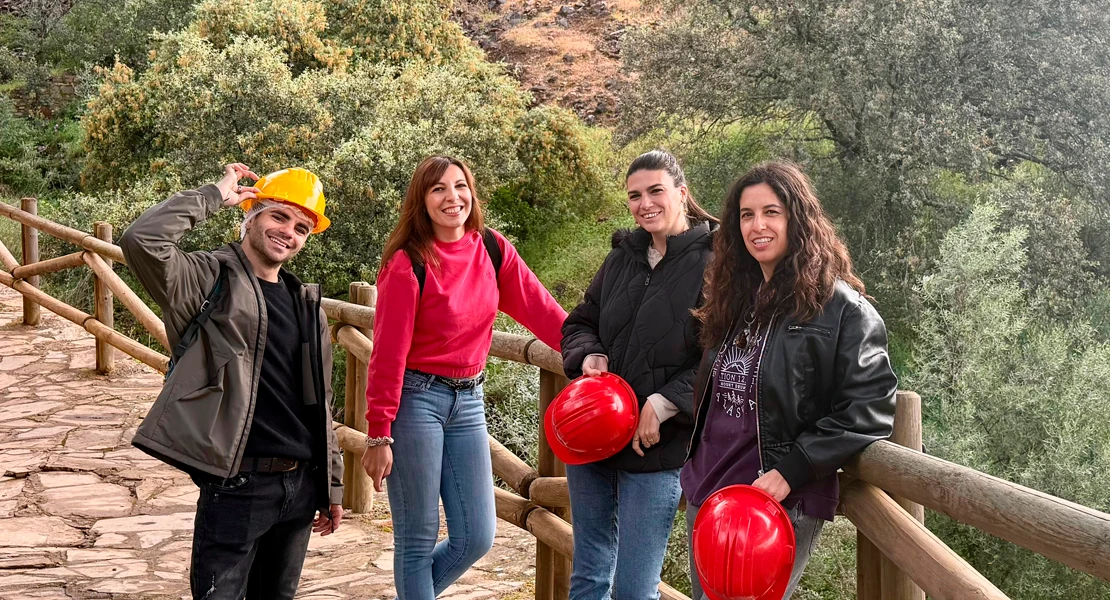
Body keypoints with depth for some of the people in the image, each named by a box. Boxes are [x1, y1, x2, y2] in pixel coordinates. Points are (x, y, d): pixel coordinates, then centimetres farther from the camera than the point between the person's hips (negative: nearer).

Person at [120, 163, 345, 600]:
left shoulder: (307, 303, 14)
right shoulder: (210, 281, -4)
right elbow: (140, 241, -24)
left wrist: (332, 483, 17)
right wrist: (214, 196, -13)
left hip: (301, 485, 6)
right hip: (237, 486, -6)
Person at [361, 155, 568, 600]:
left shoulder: (493, 249, 2)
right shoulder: (408, 264, -12)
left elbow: (539, 308, -1)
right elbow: (388, 353, -12)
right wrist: (379, 435, -12)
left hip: (468, 400, 5)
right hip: (416, 398, -5)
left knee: (477, 538, 6)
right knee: (419, 539, 3)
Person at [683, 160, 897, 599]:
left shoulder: (842, 309, -10)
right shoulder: (735, 298, 11)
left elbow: (868, 409, -15)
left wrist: (790, 470, -20)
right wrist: (697, 472, 14)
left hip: (780, 507, -7)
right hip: (704, 495, 7)